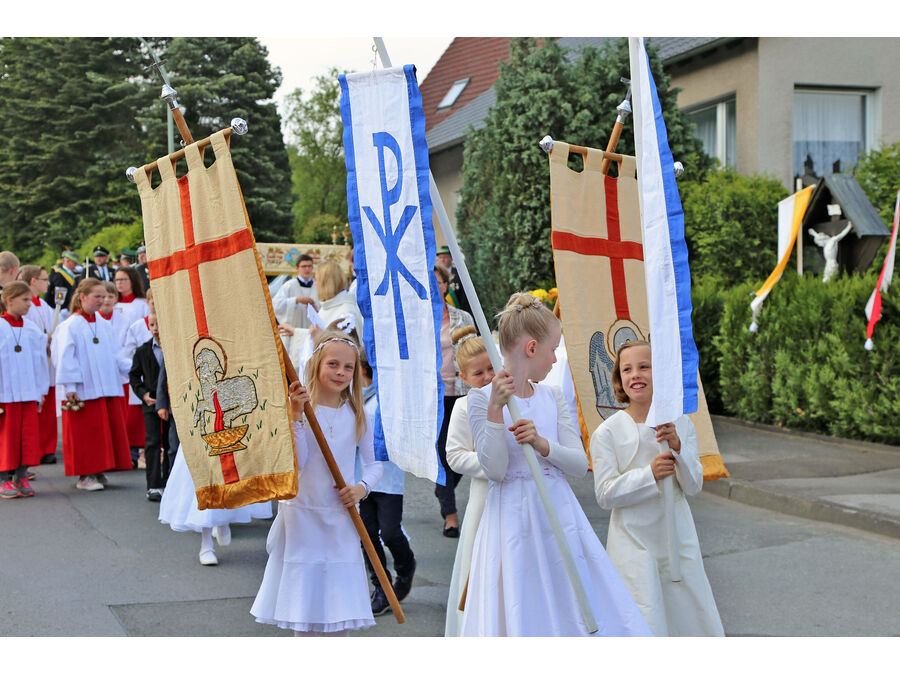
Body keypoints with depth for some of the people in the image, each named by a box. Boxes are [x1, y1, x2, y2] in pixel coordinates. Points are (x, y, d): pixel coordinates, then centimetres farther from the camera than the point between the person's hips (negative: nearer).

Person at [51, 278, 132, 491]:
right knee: (86, 433, -3)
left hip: (108, 388, 6)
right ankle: (84, 475, 5)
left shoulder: (104, 325, 13)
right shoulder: (70, 326, -5)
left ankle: (98, 471, 16)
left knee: (108, 431, 5)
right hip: (84, 391, -6)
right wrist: (69, 387, -14)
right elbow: (65, 358, -9)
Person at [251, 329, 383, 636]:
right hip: (303, 515, -2)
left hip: (341, 517, 3)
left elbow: (374, 462, 9)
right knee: (304, 593, 5)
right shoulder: (300, 408, -9)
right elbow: (297, 461, -18)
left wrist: (362, 487, -10)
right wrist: (296, 415, -26)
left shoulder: (357, 415, 2)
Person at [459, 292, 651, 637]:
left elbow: (580, 465, 2)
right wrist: (496, 409, -21)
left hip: (558, 514, 5)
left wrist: (541, 443, -16)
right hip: (512, 516, -4)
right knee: (519, 614, -2)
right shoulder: (481, 399, -6)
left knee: (577, 609, 6)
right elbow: (495, 470, -13)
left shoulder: (552, 396, 7)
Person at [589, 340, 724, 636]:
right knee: (644, 626, -8)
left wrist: (677, 447, -17)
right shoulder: (607, 432, -8)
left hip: (678, 537, 4)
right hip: (633, 542, -3)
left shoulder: (681, 423, 3)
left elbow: (693, 486, 0)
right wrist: (650, 474, -23)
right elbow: (605, 494, -10)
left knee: (697, 619, 11)